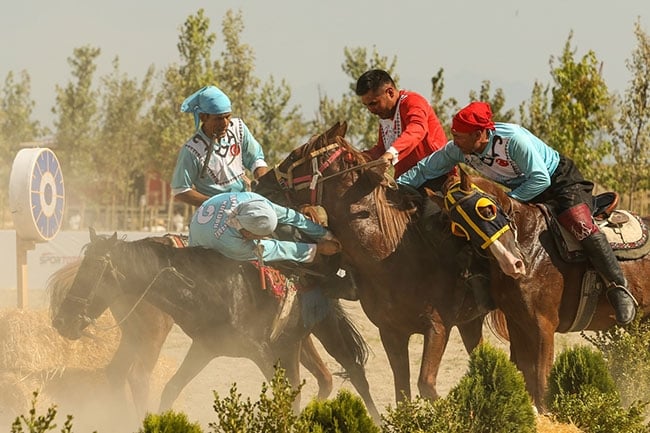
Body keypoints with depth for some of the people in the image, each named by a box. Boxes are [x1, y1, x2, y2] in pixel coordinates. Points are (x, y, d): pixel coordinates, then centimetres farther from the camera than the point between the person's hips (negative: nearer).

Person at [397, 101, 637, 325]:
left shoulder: (513, 139, -34)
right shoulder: (458, 150, -14)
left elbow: (540, 179, -33)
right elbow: (425, 170, -4)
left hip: (560, 180, -8)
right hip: (521, 190, 8)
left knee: (580, 225, -27)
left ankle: (618, 288, -27)